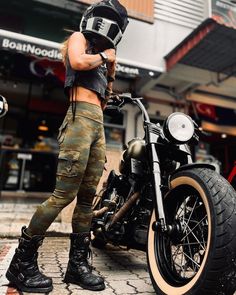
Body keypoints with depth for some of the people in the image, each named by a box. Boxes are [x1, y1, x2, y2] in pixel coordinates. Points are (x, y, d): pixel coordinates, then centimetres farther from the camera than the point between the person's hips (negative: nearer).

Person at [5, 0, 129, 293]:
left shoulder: (99, 53, 34)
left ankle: (77, 263, 8)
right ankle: (22, 261, -2)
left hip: (98, 123, 8)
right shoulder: (79, 37, 14)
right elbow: (78, 61, -11)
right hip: (81, 117, -8)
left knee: (87, 197, 1)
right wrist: (103, 56, 6)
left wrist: (111, 67, 25)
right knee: (64, 194, -15)